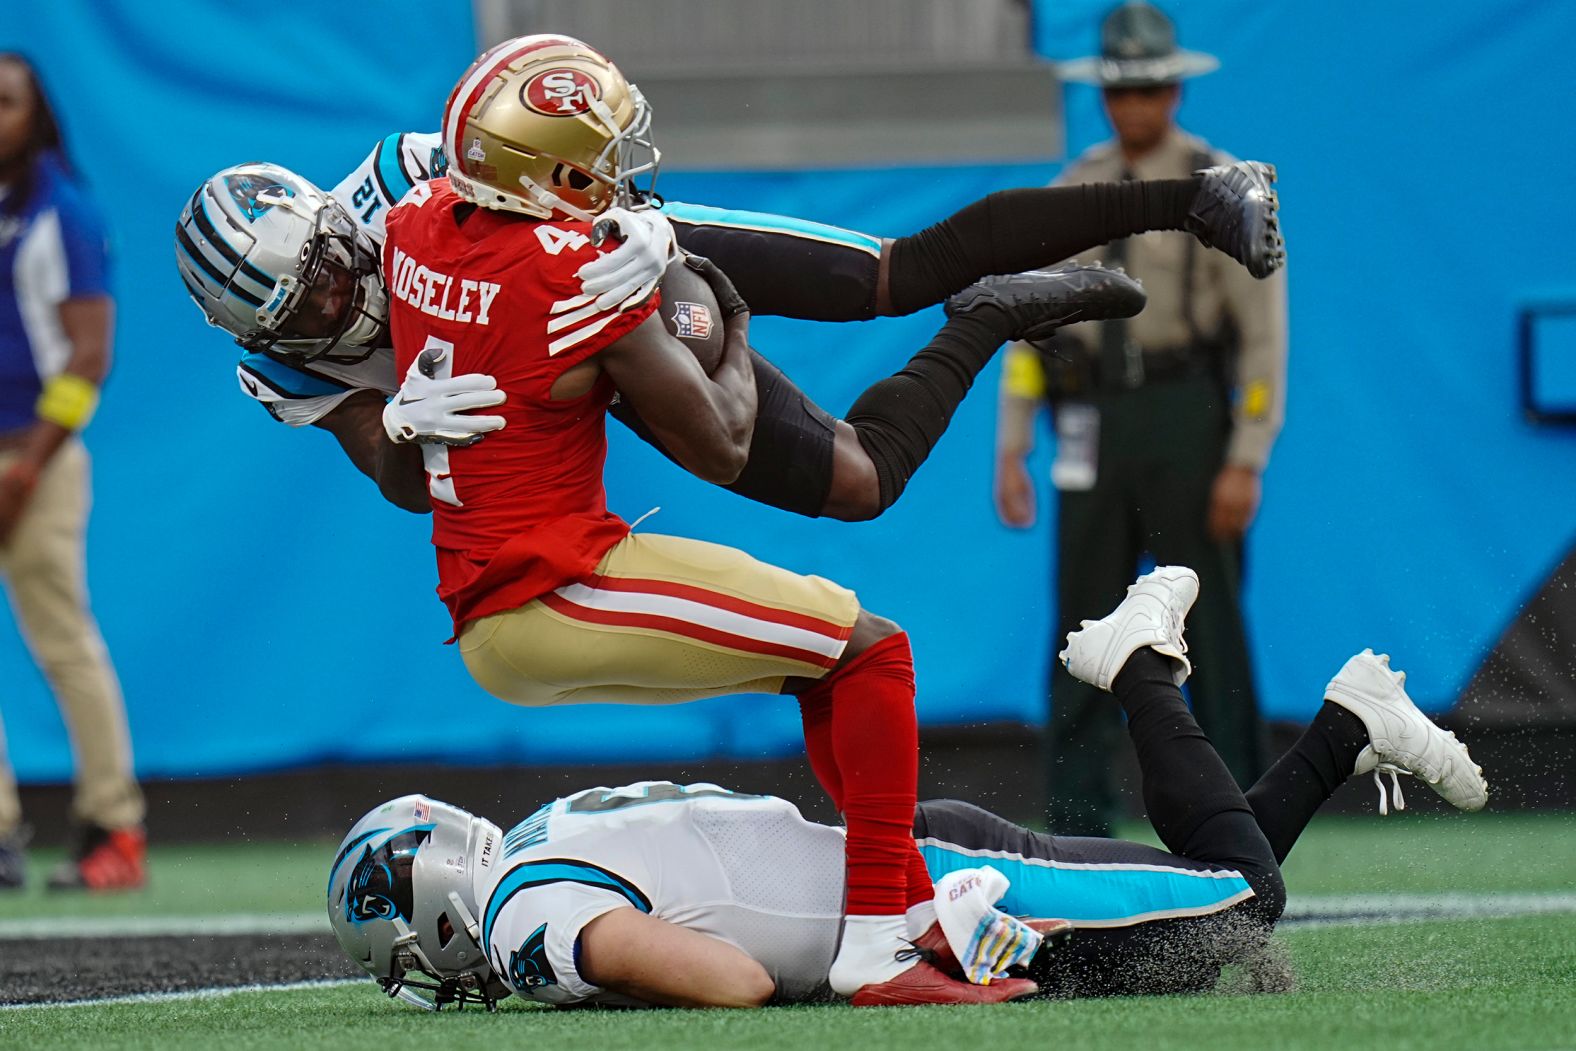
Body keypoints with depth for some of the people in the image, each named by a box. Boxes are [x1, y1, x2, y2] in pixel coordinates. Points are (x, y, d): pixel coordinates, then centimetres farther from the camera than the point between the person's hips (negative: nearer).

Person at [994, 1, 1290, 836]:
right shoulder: (1074, 191, 12)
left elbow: (1264, 333, -4)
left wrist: (1246, 462, -11)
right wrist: (1011, 448, 7)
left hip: (1184, 420, -4)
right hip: (1091, 424, 4)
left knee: (1210, 625, -4)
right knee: (1082, 622, 2)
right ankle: (1077, 829, 5)